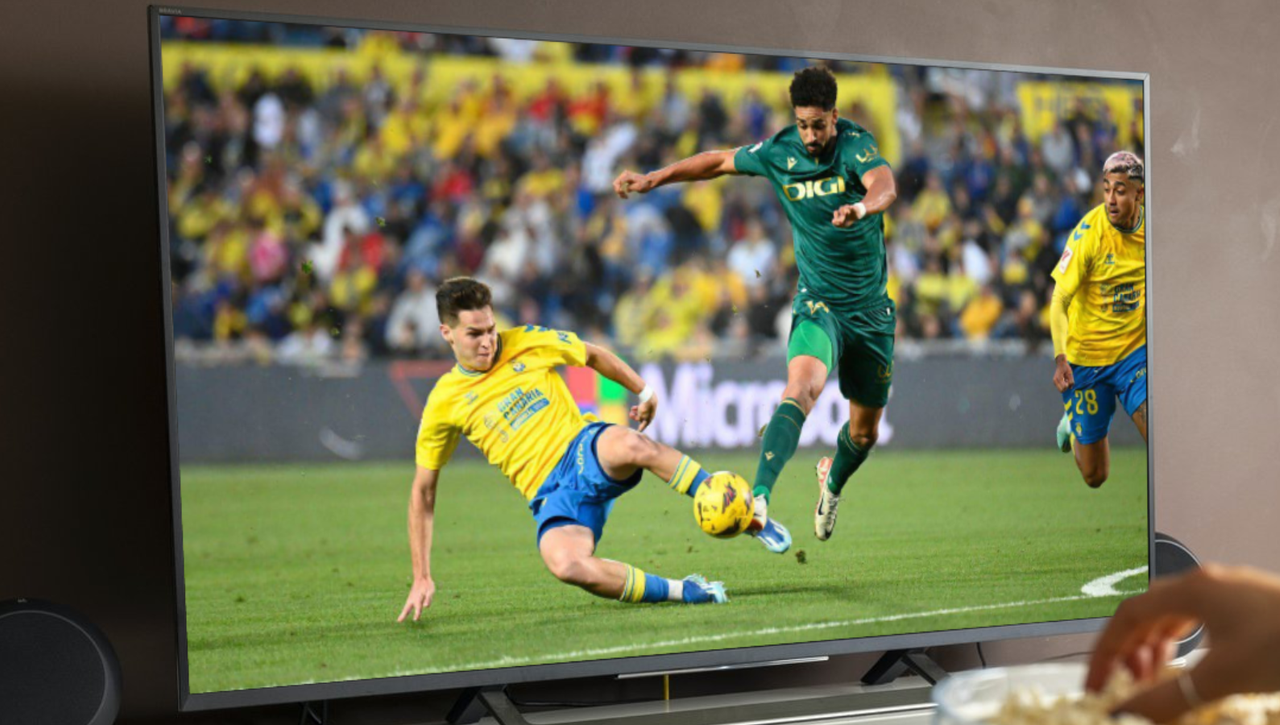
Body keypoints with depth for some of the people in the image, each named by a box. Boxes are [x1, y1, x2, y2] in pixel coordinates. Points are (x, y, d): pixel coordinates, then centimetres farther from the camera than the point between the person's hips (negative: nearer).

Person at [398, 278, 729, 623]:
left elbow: (593, 355, 22)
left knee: (631, 445, -39)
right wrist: (422, 578, 4)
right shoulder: (444, 403, 2)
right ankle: (683, 591, -22)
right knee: (566, 564, -36)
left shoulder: (528, 343, 3)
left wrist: (644, 391, 18)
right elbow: (423, 493, 8)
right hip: (550, 495, 0)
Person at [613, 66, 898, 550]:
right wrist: (653, 179, 11)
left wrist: (863, 206, -58)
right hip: (818, 304, 0)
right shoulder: (779, 152, -5)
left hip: (872, 309, 1)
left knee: (865, 430, 11)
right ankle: (758, 501, -43)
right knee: (802, 388, -31)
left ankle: (832, 481, 46)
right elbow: (720, 161, 14)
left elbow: (885, 186, -35)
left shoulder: (856, 144, -13)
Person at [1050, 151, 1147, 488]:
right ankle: (1073, 425, 40)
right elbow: (1059, 302, -19)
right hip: (1084, 358, -2)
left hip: (1135, 351, 2)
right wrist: (1060, 358, -32)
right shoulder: (1089, 232, -18)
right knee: (1095, 476, 6)